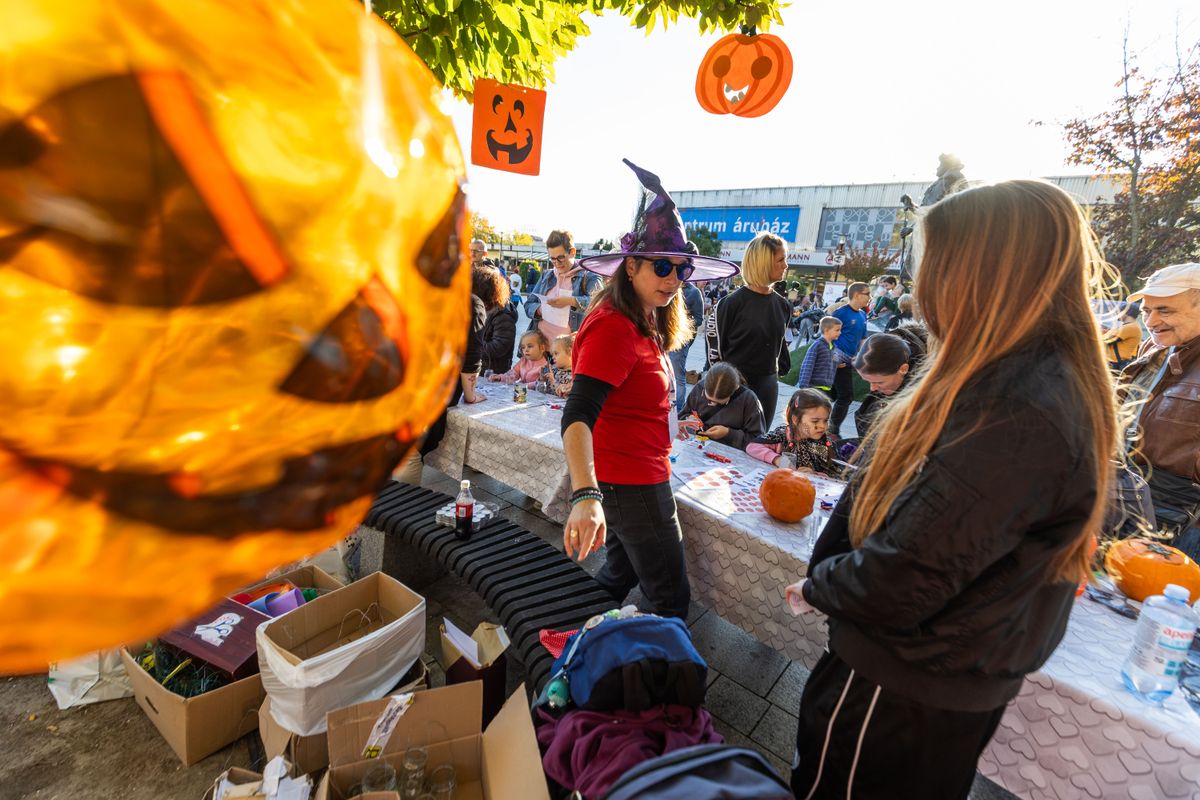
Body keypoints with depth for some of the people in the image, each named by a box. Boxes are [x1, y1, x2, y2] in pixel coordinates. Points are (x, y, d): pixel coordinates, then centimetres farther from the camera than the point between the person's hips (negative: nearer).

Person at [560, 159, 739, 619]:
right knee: (670, 601, 4)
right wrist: (585, 496, -46)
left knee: (620, 574, 26)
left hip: (637, 476, 10)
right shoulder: (613, 326, -23)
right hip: (631, 482, -10)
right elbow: (577, 416, -34)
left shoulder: (643, 326, 7)